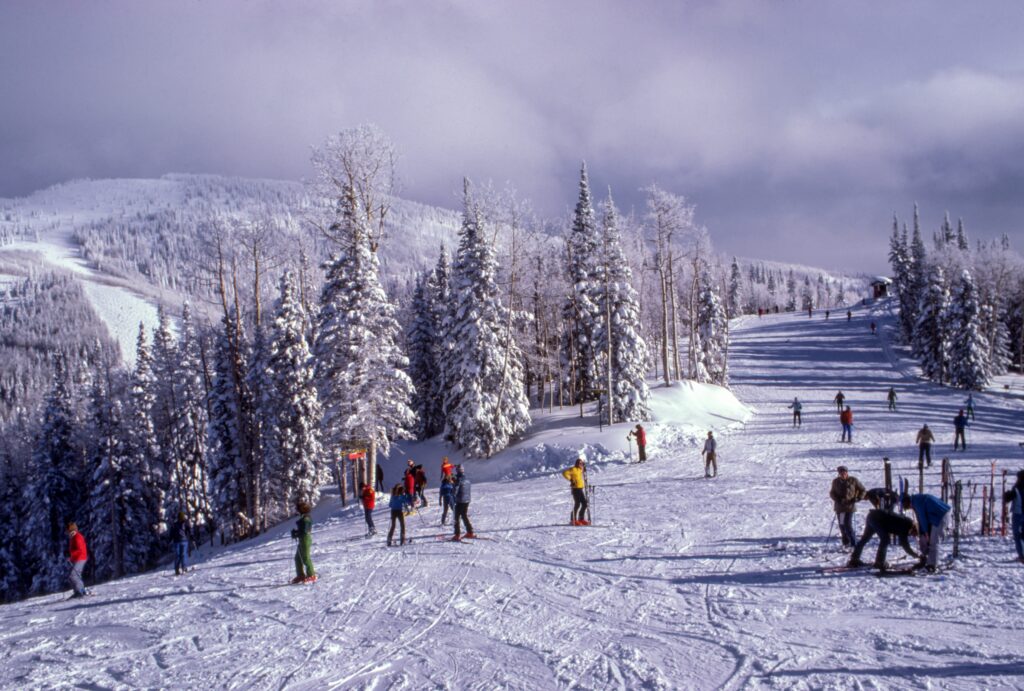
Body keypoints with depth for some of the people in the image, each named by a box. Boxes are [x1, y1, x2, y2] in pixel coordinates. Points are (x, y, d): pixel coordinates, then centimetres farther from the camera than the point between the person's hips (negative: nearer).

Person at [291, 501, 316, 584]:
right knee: (298, 558, 15)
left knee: (305, 558, -8)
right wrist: (295, 532, 5)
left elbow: (304, 531, -22)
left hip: (305, 540, -11)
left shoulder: (305, 518, -17)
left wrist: (295, 533, -14)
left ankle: (311, 575, -4)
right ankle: (300, 575, 21)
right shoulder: (303, 517, 14)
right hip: (302, 540, 11)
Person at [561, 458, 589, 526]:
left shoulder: (581, 470, 16)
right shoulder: (573, 469, -11)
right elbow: (565, 473, -20)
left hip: (581, 488, 9)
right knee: (577, 504, -9)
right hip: (576, 488, -9)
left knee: (584, 504, 9)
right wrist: (571, 479, -17)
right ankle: (574, 520, -3)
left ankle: (581, 519, 17)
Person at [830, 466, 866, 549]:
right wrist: (838, 499, -9)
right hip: (839, 507, 4)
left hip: (849, 507, -4)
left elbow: (863, 491, 4)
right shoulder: (836, 481, 2)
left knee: (848, 525, -14)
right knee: (842, 526, 8)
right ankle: (846, 543, 22)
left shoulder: (853, 480, -5)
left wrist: (857, 499, -10)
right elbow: (832, 493, 10)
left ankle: (853, 544, -9)